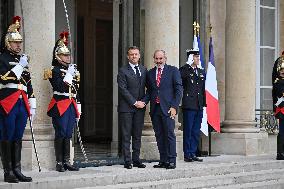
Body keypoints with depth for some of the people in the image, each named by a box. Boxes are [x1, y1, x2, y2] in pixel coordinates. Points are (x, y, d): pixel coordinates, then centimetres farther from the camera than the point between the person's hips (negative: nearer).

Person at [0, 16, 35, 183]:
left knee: (18, 138, 8)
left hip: (22, 104, 7)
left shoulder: (23, 59, 19)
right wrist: (20, 66, -16)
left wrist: (32, 105, 17)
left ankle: (17, 171, 11)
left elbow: (29, 84, 21)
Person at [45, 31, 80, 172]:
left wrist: (78, 108, 17)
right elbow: (59, 86, -18)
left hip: (71, 106, 6)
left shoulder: (73, 70, 17)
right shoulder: (54, 70, -4)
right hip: (60, 105, -6)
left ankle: (67, 162, 11)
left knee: (68, 134, 8)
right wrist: (68, 75, -19)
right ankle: (59, 163, 0)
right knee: (60, 134, -5)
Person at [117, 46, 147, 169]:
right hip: (126, 107, -5)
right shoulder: (123, 71, -3)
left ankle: (136, 159, 12)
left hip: (140, 108, 5)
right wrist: (134, 103, -12)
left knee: (137, 135, 7)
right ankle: (127, 161, 0)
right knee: (126, 135, -2)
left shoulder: (144, 70, 14)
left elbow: (147, 87, 17)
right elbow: (123, 89, -9)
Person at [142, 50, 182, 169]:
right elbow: (149, 91, 17)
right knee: (159, 136, 6)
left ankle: (171, 161, -1)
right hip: (155, 109, 5)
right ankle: (163, 160, 11)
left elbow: (178, 89, -2)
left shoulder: (173, 71, 2)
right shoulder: (150, 73, 15)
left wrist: (174, 107, -10)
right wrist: (144, 101, -2)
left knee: (169, 135, -5)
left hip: (167, 109, -4)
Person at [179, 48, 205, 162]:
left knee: (196, 132, 9)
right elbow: (178, 75, -26)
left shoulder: (201, 72, 17)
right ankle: (187, 155, 2)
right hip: (189, 106, -6)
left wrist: (204, 104, 13)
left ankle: (193, 154, 15)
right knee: (188, 131, -2)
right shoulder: (185, 70, -2)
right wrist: (189, 64, -24)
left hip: (199, 106, 6)